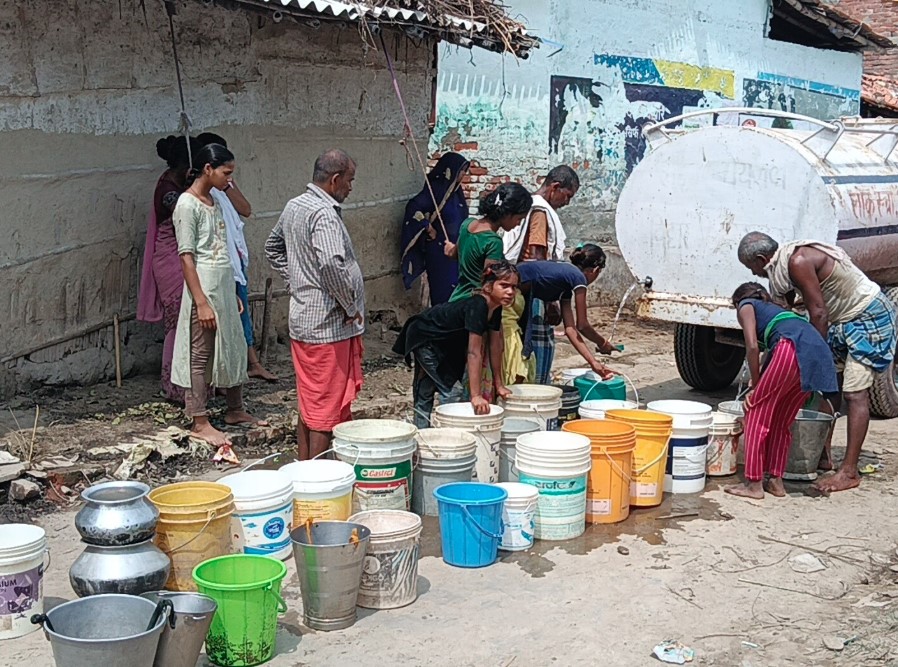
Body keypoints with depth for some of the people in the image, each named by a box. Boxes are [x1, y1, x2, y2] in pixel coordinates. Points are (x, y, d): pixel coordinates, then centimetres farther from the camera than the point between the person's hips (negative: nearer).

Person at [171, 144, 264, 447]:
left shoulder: (213, 201, 13)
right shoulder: (187, 205, -13)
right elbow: (186, 257, -17)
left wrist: (233, 294, 18)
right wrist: (201, 303, -21)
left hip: (224, 286, 9)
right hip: (204, 288, -9)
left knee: (233, 348, 16)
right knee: (200, 354, 0)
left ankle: (235, 410, 30)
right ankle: (200, 423, 8)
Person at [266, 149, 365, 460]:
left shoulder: (293, 206, 11)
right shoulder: (324, 214, -19)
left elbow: (273, 248, 26)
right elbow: (332, 264, -33)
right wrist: (351, 307, -19)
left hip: (303, 321, 9)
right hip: (328, 324, -9)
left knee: (308, 404, 17)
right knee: (326, 409, -2)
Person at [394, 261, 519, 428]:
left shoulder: (496, 308, -8)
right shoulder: (477, 306, -34)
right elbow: (474, 353, -37)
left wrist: (499, 385, 0)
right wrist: (476, 396, -38)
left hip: (446, 342, 9)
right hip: (424, 338, -9)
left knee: (424, 395, 16)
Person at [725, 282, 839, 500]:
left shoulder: (746, 306, 21)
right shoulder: (773, 310, 41)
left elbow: (752, 346, 4)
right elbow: (769, 353, 40)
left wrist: (755, 386, 12)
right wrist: (761, 388, 43)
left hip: (792, 346, -7)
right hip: (820, 351, 7)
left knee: (757, 413, 5)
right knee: (781, 421, 20)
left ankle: (753, 484, 6)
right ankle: (776, 481, 24)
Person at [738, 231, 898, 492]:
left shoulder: (798, 262, -25)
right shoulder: (784, 264, 5)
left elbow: (818, 314, -24)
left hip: (869, 318, -10)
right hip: (844, 320, 10)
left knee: (855, 393, -12)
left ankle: (849, 472, -11)